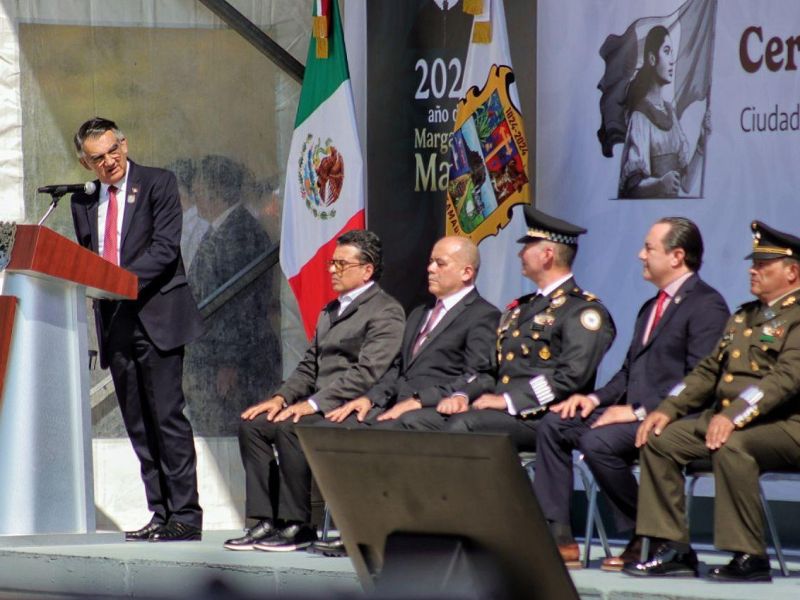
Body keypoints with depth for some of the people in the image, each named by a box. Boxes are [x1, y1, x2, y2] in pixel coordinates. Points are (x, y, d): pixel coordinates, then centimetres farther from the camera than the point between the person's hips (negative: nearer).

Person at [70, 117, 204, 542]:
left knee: (167, 416, -10)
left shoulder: (158, 184, -2)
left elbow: (166, 248, -12)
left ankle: (185, 515, -10)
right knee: (138, 425, 6)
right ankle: (161, 514, 9)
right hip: (114, 323, 6)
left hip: (156, 315, -6)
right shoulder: (84, 202, 16)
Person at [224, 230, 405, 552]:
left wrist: (314, 404, -23)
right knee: (252, 424, -8)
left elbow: (367, 373, -18)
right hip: (319, 407, 9)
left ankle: (298, 525, -22)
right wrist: (282, 397, 3)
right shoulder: (329, 312, 24)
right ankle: (265, 521, -10)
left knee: (290, 427, -31)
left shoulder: (386, 313, -7)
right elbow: (309, 365, 23)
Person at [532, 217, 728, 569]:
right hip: (632, 410, 9)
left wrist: (639, 411, -22)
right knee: (553, 426, -5)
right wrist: (596, 398, 5)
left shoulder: (707, 306, -9)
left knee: (598, 441, -31)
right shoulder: (651, 308, 24)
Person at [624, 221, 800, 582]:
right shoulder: (744, 316, 21)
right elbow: (709, 371, 22)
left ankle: (750, 557, -27)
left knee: (732, 448, -37)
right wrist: (668, 409, 6)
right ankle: (673, 549, -8)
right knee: (660, 440, -8)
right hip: (725, 420, 9)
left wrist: (735, 416, -31)